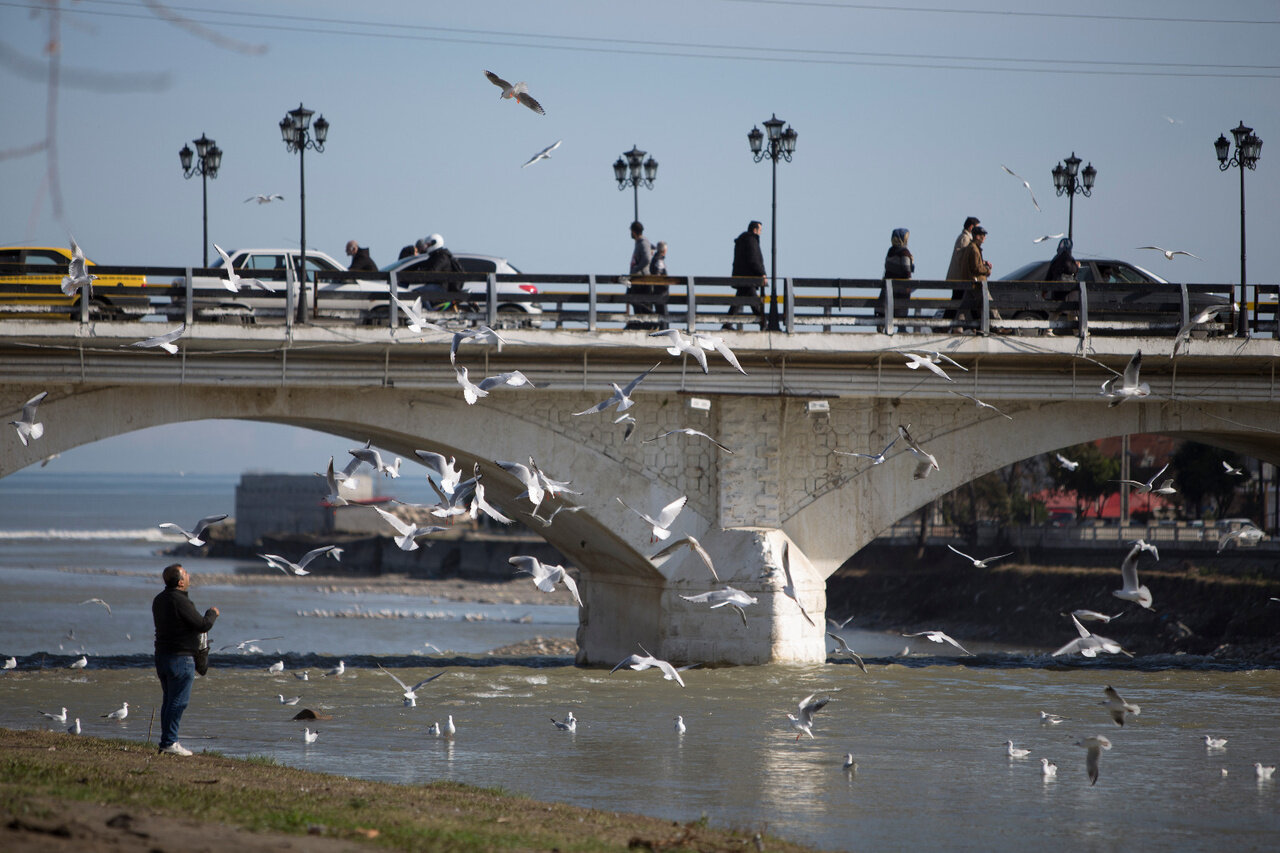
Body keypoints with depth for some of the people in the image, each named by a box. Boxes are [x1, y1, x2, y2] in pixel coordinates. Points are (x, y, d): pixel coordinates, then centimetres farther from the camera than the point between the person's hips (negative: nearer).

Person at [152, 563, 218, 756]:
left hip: (162, 655, 9)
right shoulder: (180, 601, -18)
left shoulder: (159, 600, 11)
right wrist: (212, 613, 3)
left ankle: (166, 742, 16)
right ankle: (170, 742, -6)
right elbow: (203, 625, -18)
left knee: (169, 700, 14)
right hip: (181, 657, -9)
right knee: (178, 701, -5)